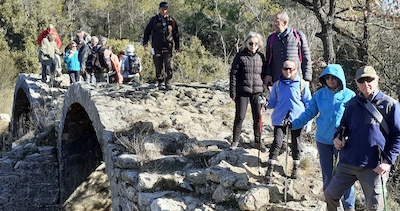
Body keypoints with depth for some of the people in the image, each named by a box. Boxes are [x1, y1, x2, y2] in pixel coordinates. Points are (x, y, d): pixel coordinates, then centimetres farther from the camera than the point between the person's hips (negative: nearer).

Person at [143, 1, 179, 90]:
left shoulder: (171, 21, 7)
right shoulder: (154, 20, 6)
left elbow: (176, 34, 15)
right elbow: (147, 31, 12)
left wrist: (177, 46, 14)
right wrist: (145, 42, 3)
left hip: (167, 47, -1)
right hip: (157, 47, 1)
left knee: (168, 66, -9)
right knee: (158, 66, 5)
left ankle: (168, 84, -6)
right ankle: (160, 83, 17)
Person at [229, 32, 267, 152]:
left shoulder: (261, 57, 8)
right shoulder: (240, 56, -1)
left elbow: (264, 74, 15)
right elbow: (233, 74, -1)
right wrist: (233, 93, -4)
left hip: (257, 92, 3)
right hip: (242, 91, -3)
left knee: (258, 117, 5)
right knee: (240, 116, 2)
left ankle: (258, 141, 19)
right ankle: (235, 140, 17)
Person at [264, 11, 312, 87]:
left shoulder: (298, 35, 4)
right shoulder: (271, 38, 12)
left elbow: (306, 58, 5)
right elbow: (268, 59, 17)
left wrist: (307, 79, -1)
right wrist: (268, 74, 0)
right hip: (277, 81, 3)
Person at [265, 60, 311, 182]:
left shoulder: (302, 84, 1)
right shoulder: (277, 84, 5)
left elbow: (308, 103, 5)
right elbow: (272, 102, 13)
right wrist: (266, 104, -9)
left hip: (297, 119, 0)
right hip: (280, 118, 0)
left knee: (296, 144, 11)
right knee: (277, 143, -6)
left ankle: (296, 167, 28)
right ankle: (270, 169, 0)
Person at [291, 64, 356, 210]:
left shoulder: (350, 95, -5)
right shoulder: (320, 95, 1)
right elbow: (309, 113, 4)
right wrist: (293, 124, -6)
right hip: (323, 140, 2)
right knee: (327, 174, 11)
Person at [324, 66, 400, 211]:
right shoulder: (352, 104, 7)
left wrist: (388, 161, -14)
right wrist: (338, 138, -2)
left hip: (374, 167, -4)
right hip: (348, 162, 4)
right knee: (330, 194, 11)